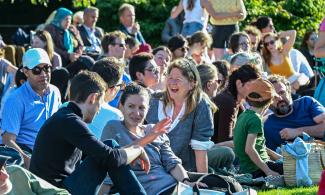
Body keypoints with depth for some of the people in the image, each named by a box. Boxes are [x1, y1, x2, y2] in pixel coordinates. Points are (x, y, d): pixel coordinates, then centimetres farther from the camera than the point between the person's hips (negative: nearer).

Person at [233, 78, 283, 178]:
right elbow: (249, 149, -23)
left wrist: (275, 156, 24)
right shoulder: (255, 119, -14)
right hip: (256, 171, -10)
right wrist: (268, 171, -22)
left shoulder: (243, 115, 14)